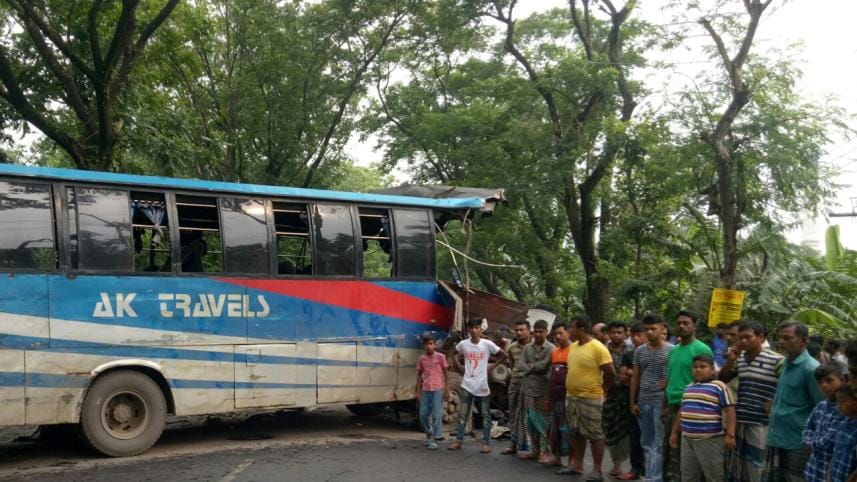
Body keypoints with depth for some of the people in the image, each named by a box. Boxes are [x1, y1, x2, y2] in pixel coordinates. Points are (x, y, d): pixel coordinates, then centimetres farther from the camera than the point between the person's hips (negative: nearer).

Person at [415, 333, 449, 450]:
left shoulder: (440, 357, -2)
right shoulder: (422, 358, 6)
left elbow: (445, 373, 2)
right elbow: (419, 374, 12)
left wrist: (447, 390, -2)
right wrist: (418, 391, 8)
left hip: (437, 389, -4)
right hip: (425, 390, 4)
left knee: (436, 415, -7)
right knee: (423, 414, 8)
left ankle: (435, 439, -3)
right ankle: (429, 434, 27)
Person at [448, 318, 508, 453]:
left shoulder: (487, 344, -8)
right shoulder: (463, 344, -1)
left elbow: (505, 355, 0)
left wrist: (493, 365, -3)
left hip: (482, 385, -2)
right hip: (467, 385, 2)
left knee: (485, 415, 5)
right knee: (462, 414, 5)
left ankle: (486, 443, 11)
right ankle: (458, 441, 12)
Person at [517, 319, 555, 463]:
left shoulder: (551, 348, -5)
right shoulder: (527, 348, 11)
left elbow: (544, 365, -15)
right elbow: (519, 365, 1)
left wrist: (529, 367, -3)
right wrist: (536, 368, -11)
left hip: (544, 390, -5)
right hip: (529, 389, 5)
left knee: (543, 422, -3)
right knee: (531, 421, 10)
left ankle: (545, 451, 3)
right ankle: (535, 450, 19)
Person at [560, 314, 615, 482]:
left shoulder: (597, 347, -16)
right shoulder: (573, 346, 8)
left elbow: (611, 373, -15)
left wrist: (602, 389, -3)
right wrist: (572, 388, 15)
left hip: (590, 398, -8)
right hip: (572, 396, 8)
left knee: (595, 435, -1)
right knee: (577, 433, 16)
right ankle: (577, 465, 26)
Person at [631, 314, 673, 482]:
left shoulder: (672, 350, -5)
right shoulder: (639, 351, 9)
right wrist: (632, 402, 9)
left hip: (662, 402, -5)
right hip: (643, 402, 5)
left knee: (658, 444, -3)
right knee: (647, 443, 11)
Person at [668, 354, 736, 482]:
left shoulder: (719, 387, -8)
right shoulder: (689, 388, 14)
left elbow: (730, 410, -11)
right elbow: (682, 411, 22)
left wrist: (730, 435, -16)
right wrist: (675, 432, 23)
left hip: (710, 439, -7)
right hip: (687, 439, 7)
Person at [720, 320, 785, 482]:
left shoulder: (776, 360, -11)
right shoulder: (740, 358, 9)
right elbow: (723, 379, 17)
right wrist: (730, 361, 2)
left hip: (760, 424, -6)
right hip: (739, 420, 6)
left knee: (754, 468, 2)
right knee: (734, 465, 15)